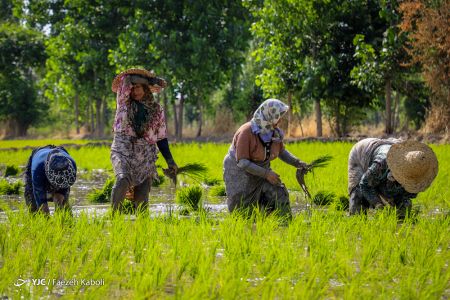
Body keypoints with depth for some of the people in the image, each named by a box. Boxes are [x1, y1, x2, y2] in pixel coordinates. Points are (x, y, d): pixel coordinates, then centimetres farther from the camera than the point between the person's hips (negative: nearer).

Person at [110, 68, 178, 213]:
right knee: (123, 180, -29)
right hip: (123, 150, -2)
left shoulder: (156, 110, 13)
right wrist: (152, 80, 7)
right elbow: (124, 79, -1)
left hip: (145, 155, 2)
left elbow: (161, 138, 16)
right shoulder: (124, 102, 10)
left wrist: (169, 160, 9)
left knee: (142, 196, -7)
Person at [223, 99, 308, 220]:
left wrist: (297, 163, -6)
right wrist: (266, 174, -33)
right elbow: (242, 162, -30)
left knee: (280, 197, -13)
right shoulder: (246, 132, -28)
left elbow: (281, 152, 11)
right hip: (240, 175, -5)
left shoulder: (275, 132, -7)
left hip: (261, 172, 5)